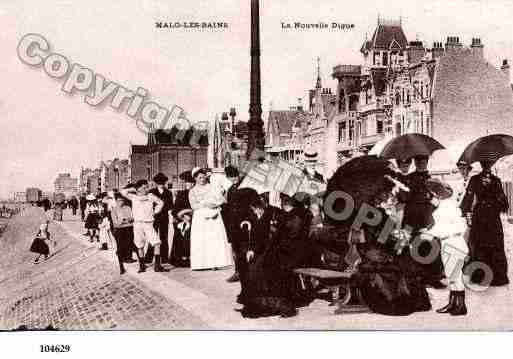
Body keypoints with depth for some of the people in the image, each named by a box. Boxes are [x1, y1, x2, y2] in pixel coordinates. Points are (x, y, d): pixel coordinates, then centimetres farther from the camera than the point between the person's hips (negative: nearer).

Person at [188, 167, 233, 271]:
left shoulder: (212, 187, 12)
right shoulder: (192, 191, 10)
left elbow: (221, 199, 4)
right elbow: (193, 205, -4)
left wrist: (214, 204, -12)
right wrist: (205, 204, -13)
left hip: (214, 216, 0)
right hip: (200, 218, 0)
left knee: (215, 238, -9)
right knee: (200, 240, -7)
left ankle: (214, 262, -10)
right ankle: (201, 263, -8)